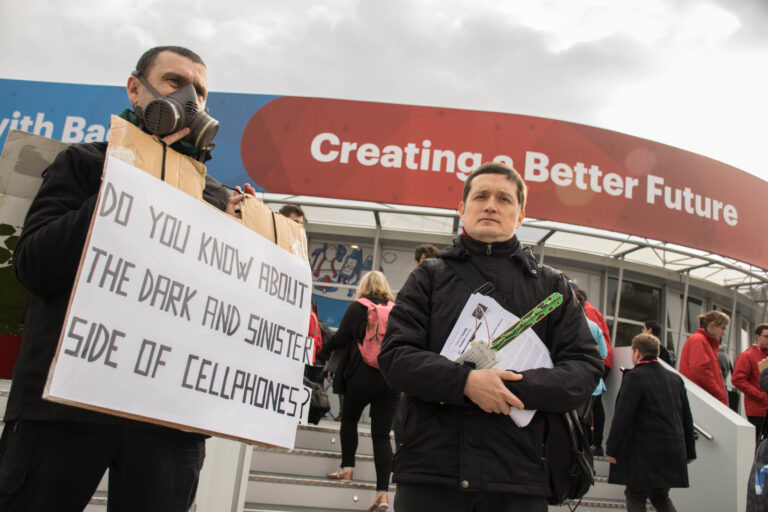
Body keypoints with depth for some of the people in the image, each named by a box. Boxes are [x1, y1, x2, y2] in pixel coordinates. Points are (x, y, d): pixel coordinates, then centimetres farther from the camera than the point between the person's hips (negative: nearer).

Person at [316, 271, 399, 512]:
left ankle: (347, 467, 22)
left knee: (349, 419, 22)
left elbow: (340, 339, 4)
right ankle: (382, 492, -6)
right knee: (382, 434, 2)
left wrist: (323, 351, 21)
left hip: (363, 375, -3)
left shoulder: (357, 307, 1)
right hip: (391, 377, 3)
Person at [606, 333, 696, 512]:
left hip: (643, 453, -7)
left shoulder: (634, 377, -12)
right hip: (672, 453, 7)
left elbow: (622, 417, -15)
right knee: (661, 497, 20)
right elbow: (687, 418, 14)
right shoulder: (675, 378, 9)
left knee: (635, 497, 5)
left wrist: (612, 449, -9)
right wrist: (689, 451, 22)